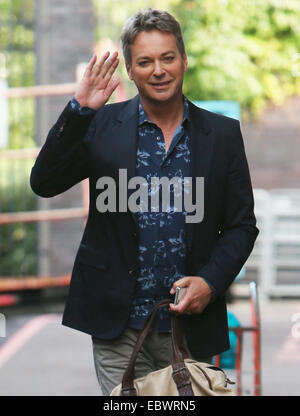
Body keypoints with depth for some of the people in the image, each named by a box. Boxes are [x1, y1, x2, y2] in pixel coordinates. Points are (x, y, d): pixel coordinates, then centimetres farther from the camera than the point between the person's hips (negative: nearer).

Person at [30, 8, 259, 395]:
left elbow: (241, 225, 7)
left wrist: (210, 282, -9)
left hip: (191, 321, 1)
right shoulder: (102, 125, 2)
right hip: (119, 324, -1)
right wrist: (78, 110, -17)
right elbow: (44, 183, -8)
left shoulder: (222, 133, 4)